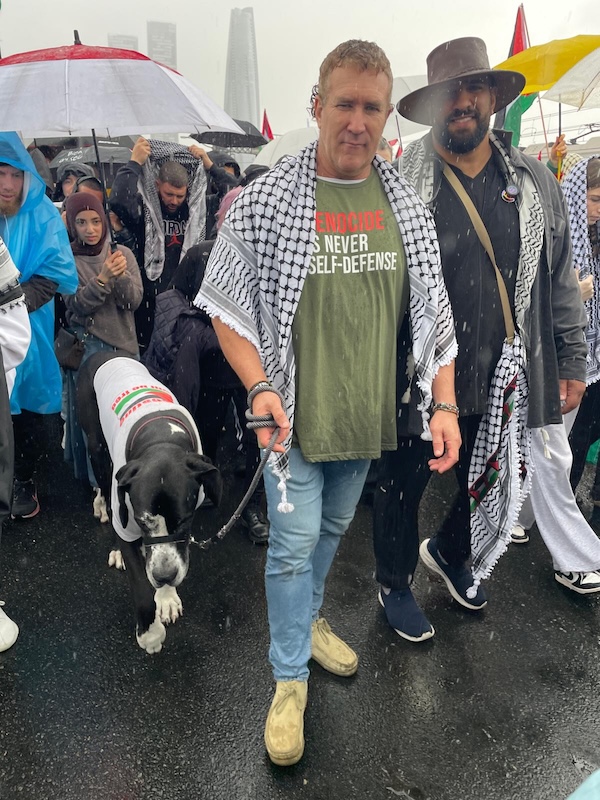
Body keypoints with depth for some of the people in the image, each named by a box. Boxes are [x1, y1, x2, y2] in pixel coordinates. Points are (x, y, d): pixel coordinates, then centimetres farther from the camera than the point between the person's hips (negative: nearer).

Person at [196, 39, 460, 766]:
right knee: (294, 542, 4)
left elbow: (432, 312, 4)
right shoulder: (265, 200, -10)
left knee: (332, 529, 22)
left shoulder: (407, 205, 2)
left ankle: (303, 620, 48)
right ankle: (290, 678, 26)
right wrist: (259, 389, -18)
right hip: (296, 415, -4)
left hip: (368, 415, 4)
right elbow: (227, 303, -6)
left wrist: (443, 402, -3)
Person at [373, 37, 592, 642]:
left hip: (503, 378, 5)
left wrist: (571, 361, 8)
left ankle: (449, 553, 50)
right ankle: (394, 584, 39)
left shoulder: (535, 182, 6)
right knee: (402, 485, 13)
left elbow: (559, 279, 10)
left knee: (490, 485, 19)